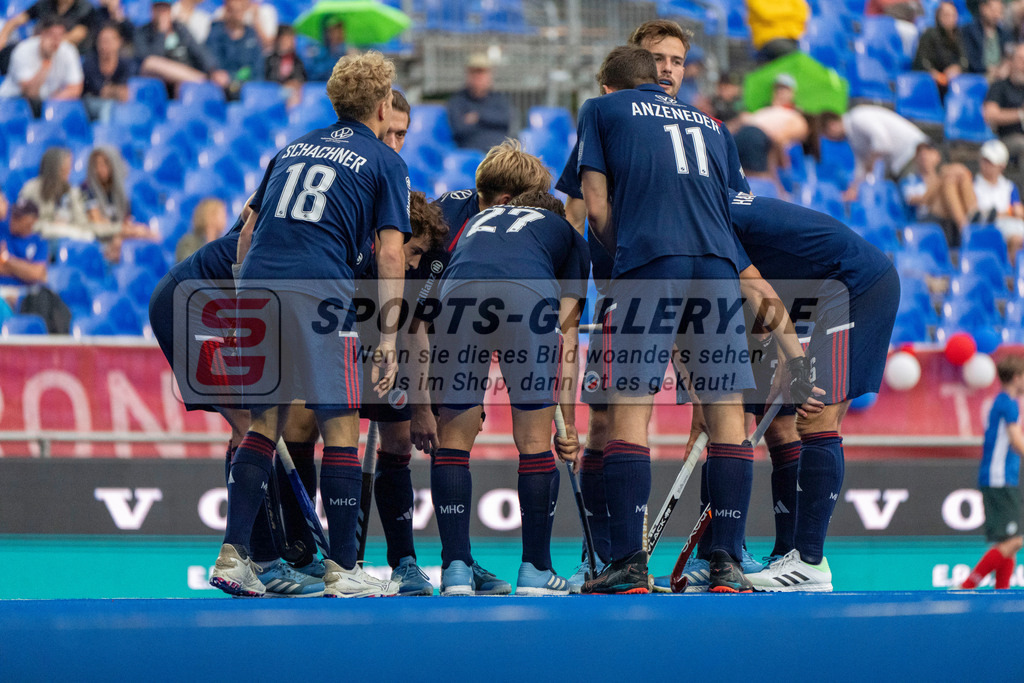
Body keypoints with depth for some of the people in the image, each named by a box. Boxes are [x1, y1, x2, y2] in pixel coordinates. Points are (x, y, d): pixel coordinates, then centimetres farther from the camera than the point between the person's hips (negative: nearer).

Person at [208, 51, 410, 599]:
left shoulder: (293, 148, 25)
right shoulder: (385, 163, 11)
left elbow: (247, 233, 24)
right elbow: (390, 254, 1)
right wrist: (388, 339, -1)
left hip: (255, 287, 5)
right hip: (317, 292, -5)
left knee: (266, 423, 14)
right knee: (341, 427, 1)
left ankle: (232, 554, 5)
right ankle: (342, 570, 0)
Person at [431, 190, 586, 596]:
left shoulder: (477, 221, 42)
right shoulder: (568, 234, 34)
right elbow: (567, 337, 25)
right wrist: (568, 423, 25)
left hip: (458, 290, 2)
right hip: (531, 294, -2)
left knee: (453, 441, 13)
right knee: (535, 442, 11)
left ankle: (456, 571, 10)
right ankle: (535, 571, 16)